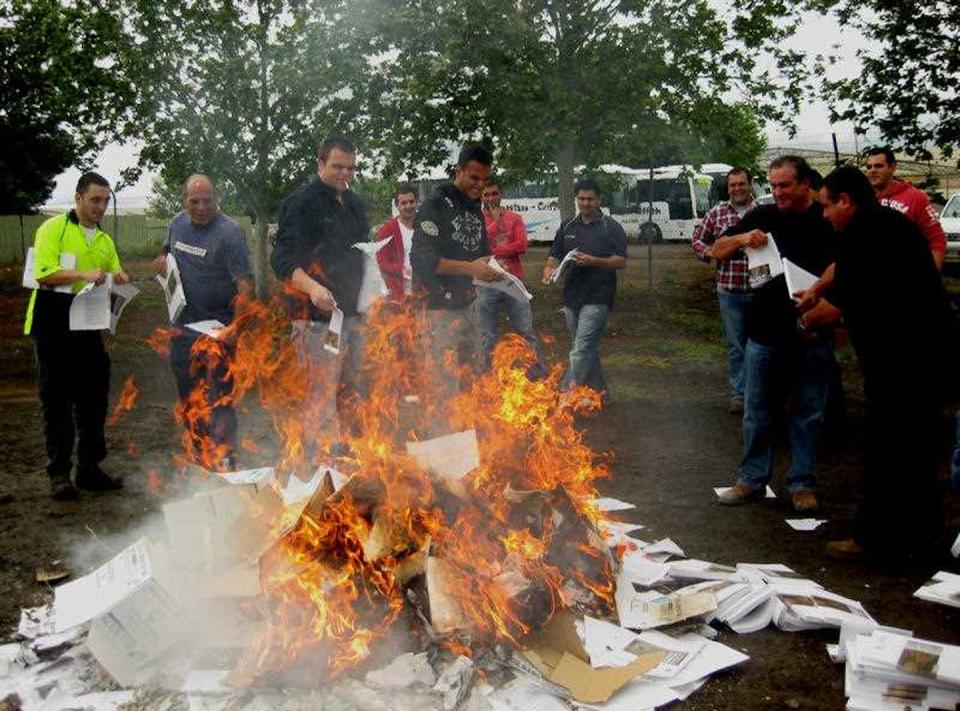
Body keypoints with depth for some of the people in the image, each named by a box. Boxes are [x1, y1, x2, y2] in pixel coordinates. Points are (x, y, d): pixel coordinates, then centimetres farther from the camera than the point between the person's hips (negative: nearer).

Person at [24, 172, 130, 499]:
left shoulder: (105, 240, 13)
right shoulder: (53, 228, -5)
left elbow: (114, 274, 16)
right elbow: (44, 274, -15)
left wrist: (119, 278, -7)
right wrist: (84, 275, -26)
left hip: (88, 327, 6)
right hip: (53, 328, -6)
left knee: (93, 399, 9)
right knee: (56, 401, 1)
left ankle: (89, 468, 19)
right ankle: (59, 473, 7)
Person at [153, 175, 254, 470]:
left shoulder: (229, 232, -17)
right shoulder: (177, 224, 5)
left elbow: (245, 283, -23)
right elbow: (167, 250, 24)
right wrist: (161, 260, -1)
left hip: (217, 327, -7)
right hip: (183, 325, 7)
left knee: (218, 398, -5)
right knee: (189, 397, 18)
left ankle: (224, 462, 5)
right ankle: (200, 457, 35)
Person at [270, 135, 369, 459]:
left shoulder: (355, 205, 16)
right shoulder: (301, 202, -7)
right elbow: (282, 260, -15)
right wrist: (312, 287, -32)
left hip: (352, 311, 8)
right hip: (318, 314, -8)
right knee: (322, 395, -9)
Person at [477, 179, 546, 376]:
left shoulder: (514, 218, 8)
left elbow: (522, 245, -5)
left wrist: (492, 251, -10)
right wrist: (495, 222, -9)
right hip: (487, 284, -1)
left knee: (526, 330, 4)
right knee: (488, 335, 5)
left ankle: (540, 372, 10)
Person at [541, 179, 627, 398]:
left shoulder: (611, 228, -1)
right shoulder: (568, 227, 14)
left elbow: (621, 262, -8)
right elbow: (554, 256, 16)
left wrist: (593, 261, -22)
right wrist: (549, 268, -7)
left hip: (597, 298, -6)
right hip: (572, 297, 6)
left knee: (581, 348, -14)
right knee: (589, 349, 14)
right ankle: (599, 391, 25)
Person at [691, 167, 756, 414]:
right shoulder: (716, 213, 5)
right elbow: (697, 239, 14)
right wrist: (709, 252, -4)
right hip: (729, 290, 1)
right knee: (735, 346, 7)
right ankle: (738, 394, 15)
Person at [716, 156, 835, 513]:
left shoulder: (827, 222, -3)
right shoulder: (764, 216, 7)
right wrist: (742, 238, -10)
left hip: (812, 336, -2)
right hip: (766, 333, 3)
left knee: (808, 413, 8)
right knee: (757, 412, 9)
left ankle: (802, 483, 19)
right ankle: (751, 479, 20)